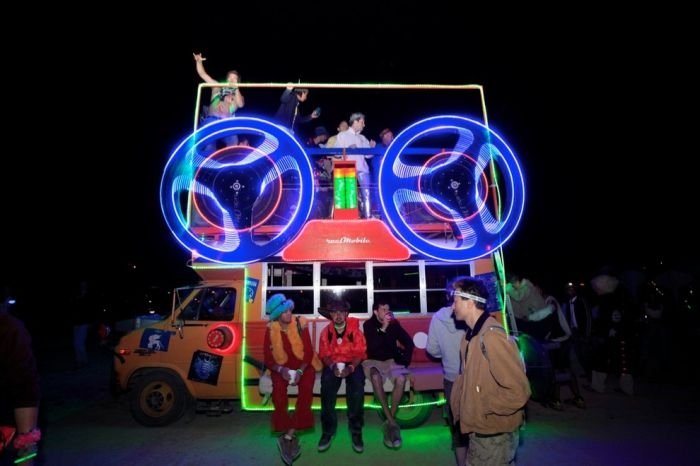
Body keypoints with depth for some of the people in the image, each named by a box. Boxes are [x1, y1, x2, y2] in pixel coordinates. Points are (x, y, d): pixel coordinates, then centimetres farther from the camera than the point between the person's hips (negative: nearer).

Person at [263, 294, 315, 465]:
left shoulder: (300, 325, -6)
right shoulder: (270, 331, -3)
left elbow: (309, 352, -6)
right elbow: (268, 359, -1)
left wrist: (300, 370, -21)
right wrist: (281, 370, -20)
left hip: (302, 366, 0)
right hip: (281, 369, 1)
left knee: (306, 387, -30)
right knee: (278, 389, -30)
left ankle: (288, 437, -23)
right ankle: (291, 436, -19)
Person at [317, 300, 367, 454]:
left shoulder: (355, 330, -5)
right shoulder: (326, 332, 0)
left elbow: (360, 353, -6)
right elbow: (324, 355, 0)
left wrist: (351, 368, -25)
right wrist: (333, 366, -21)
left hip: (352, 363, -1)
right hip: (333, 364, 1)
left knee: (357, 387, -33)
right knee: (326, 385, -32)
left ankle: (356, 430, -17)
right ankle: (328, 430, -18)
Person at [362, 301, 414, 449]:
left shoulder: (394, 324, 2)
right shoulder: (368, 324, -6)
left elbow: (409, 343, 4)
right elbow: (371, 347, -19)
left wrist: (405, 361, -7)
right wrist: (383, 328, -25)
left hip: (391, 360, 2)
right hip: (373, 361, -2)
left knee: (401, 378, -31)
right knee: (376, 377, -37)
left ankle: (390, 421, -19)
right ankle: (392, 422, -29)